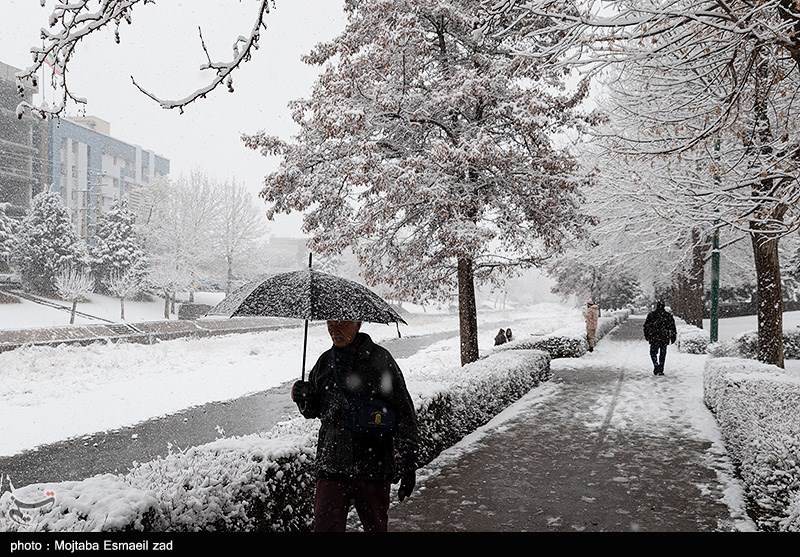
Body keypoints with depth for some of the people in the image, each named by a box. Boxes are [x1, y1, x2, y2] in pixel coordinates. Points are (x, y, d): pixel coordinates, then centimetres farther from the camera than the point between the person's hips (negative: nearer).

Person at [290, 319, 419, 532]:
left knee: (376, 527, 13)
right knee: (325, 526, 1)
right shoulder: (325, 361, 7)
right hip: (332, 465, 4)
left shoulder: (379, 359, -8)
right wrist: (303, 397, -5)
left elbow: (405, 413, -6)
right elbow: (313, 410, 18)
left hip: (373, 468, -3)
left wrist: (408, 464, -10)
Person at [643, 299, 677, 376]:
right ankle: (660, 370, 9)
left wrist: (646, 335, 12)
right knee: (662, 354, 9)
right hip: (665, 338, 1)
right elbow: (672, 327, 4)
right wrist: (673, 337, 9)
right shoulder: (668, 315, 3)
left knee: (653, 352, 11)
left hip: (654, 338, -1)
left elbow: (646, 326, 2)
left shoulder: (651, 314, -1)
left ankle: (656, 364, -13)